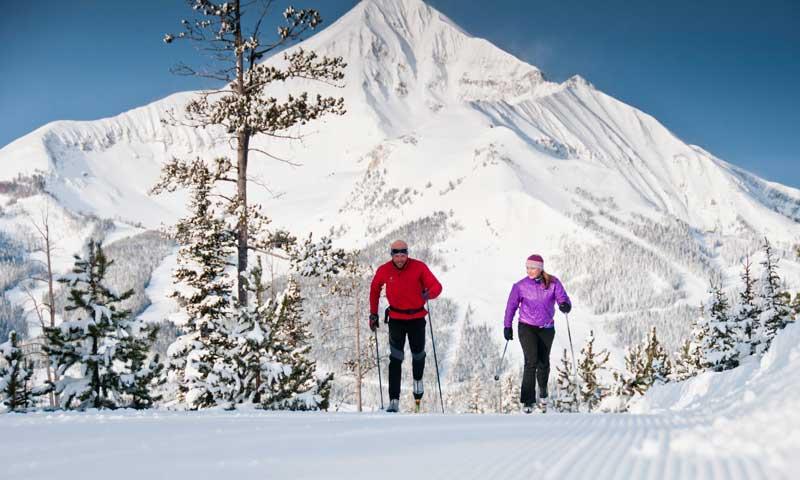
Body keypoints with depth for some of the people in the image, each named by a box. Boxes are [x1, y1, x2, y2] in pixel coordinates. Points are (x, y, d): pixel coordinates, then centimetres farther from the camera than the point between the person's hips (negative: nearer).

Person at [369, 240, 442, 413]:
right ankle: (394, 400, -9)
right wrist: (373, 313, 10)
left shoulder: (419, 267, -12)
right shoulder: (384, 270, -7)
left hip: (417, 317, 0)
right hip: (396, 318, 0)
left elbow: (436, 286, -14)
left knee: (418, 353, 12)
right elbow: (375, 289, 11)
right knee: (396, 358, -8)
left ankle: (418, 379, 46)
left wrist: (429, 293, -38)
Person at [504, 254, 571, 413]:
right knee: (531, 361, -16)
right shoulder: (520, 286, -6)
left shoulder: (553, 283, -7)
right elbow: (511, 306, 3)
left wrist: (565, 305, -35)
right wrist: (507, 326, 3)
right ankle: (528, 400, -13)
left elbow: (563, 298, -12)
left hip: (547, 329, 2)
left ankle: (543, 392, 41)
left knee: (544, 362, 13)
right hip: (527, 327, -2)